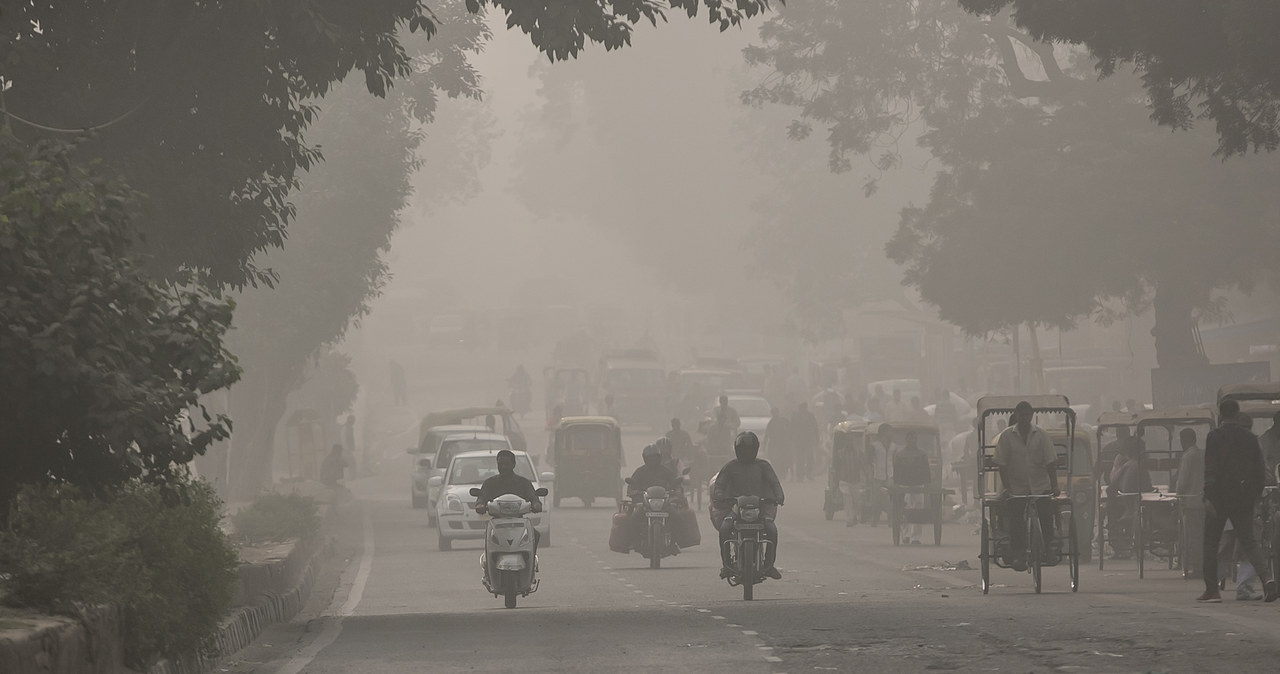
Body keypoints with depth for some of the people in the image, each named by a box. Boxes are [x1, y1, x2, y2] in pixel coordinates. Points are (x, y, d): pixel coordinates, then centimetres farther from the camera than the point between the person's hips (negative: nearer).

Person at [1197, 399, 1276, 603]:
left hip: (1220, 496, -4)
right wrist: (1256, 494, 16)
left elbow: (1211, 469, -13)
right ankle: (1267, 577, -19)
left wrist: (1208, 497, -15)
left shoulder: (1214, 436, -7)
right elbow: (1260, 469, 8)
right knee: (1248, 542, 6)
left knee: (1211, 543, 7)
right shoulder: (1250, 437, 7)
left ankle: (1212, 590, 6)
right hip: (1244, 498, 4)